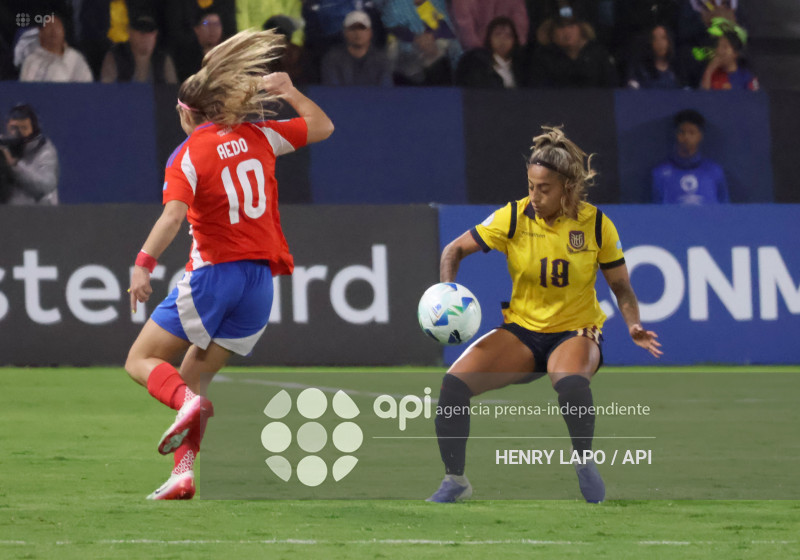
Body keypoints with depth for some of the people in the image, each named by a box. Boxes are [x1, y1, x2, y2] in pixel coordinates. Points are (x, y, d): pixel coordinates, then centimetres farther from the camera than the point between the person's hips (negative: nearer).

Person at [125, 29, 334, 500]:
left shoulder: (188, 156, -7)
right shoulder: (258, 137, 7)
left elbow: (173, 216, -23)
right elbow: (322, 127, 19)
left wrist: (144, 264, -28)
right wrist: (289, 92, 25)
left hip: (212, 274, -6)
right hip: (259, 280, 6)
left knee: (142, 361, 6)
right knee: (194, 377, 13)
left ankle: (188, 402, -25)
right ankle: (184, 472, -2)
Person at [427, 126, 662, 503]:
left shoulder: (596, 225, -8)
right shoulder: (513, 218, -8)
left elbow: (621, 286, 2)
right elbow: (455, 250, 1)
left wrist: (633, 325, -17)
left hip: (575, 332, -2)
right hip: (521, 331, 2)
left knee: (571, 381, -39)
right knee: (454, 383, -21)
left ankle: (585, 464, -12)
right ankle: (455, 480, -2)